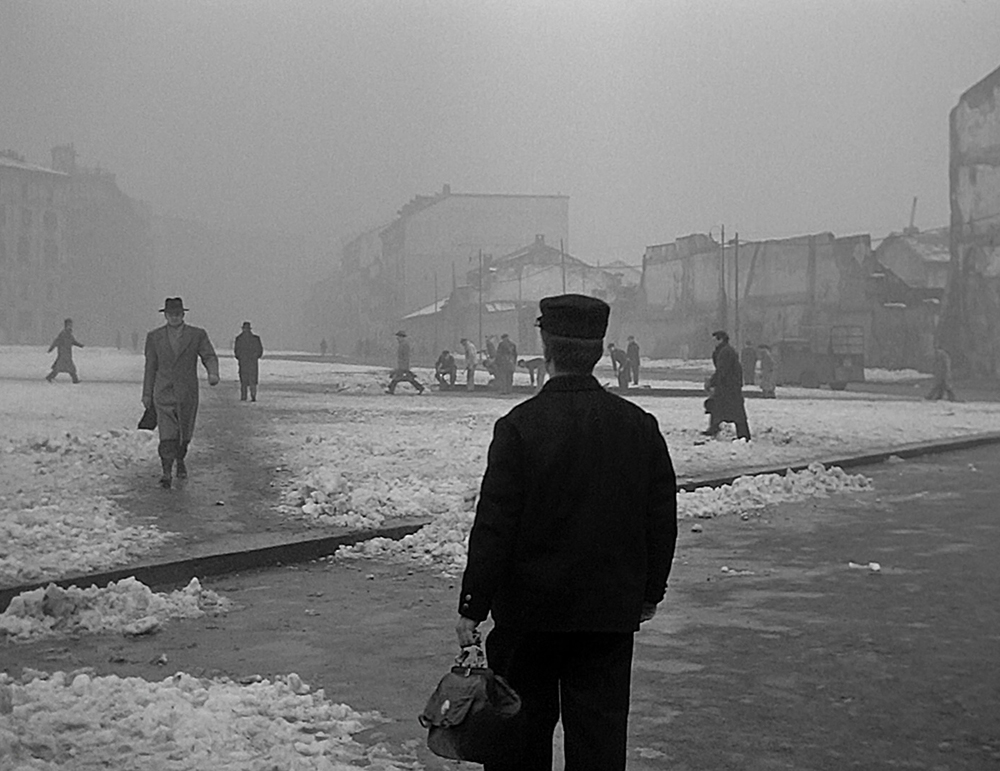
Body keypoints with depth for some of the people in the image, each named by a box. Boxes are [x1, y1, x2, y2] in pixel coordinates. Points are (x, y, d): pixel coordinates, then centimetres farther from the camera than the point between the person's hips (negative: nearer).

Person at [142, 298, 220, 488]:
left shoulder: (197, 335, 0)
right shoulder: (154, 337, 3)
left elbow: (209, 357, -6)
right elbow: (150, 366, 8)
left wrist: (213, 373, -28)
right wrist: (147, 394, 10)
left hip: (187, 393, 1)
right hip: (163, 392, -1)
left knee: (184, 433, 14)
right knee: (167, 435, -12)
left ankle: (180, 460, 41)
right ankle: (166, 473, -13)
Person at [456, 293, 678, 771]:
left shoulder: (519, 426, -13)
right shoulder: (640, 426, -1)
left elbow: (494, 525, -13)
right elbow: (662, 520, 6)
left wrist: (472, 606, -6)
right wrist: (650, 591, 18)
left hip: (529, 609, -2)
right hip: (612, 611, 3)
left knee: (524, 731, 12)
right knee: (600, 732, 7)